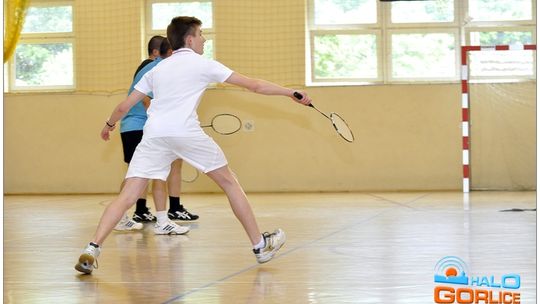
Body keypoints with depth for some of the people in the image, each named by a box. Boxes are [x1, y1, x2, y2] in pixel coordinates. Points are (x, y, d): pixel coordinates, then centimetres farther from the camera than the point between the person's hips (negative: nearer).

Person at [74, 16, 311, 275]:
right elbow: (254, 85, 12)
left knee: (127, 197, -2)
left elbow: (124, 106, 27)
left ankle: (91, 250, -21)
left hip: (153, 135, 3)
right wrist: (291, 92, 20)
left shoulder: (157, 69, 24)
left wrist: (109, 124, 47)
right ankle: (260, 245, 19)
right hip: (186, 132, -3)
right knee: (229, 182, 15)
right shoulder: (203, 65, 12)